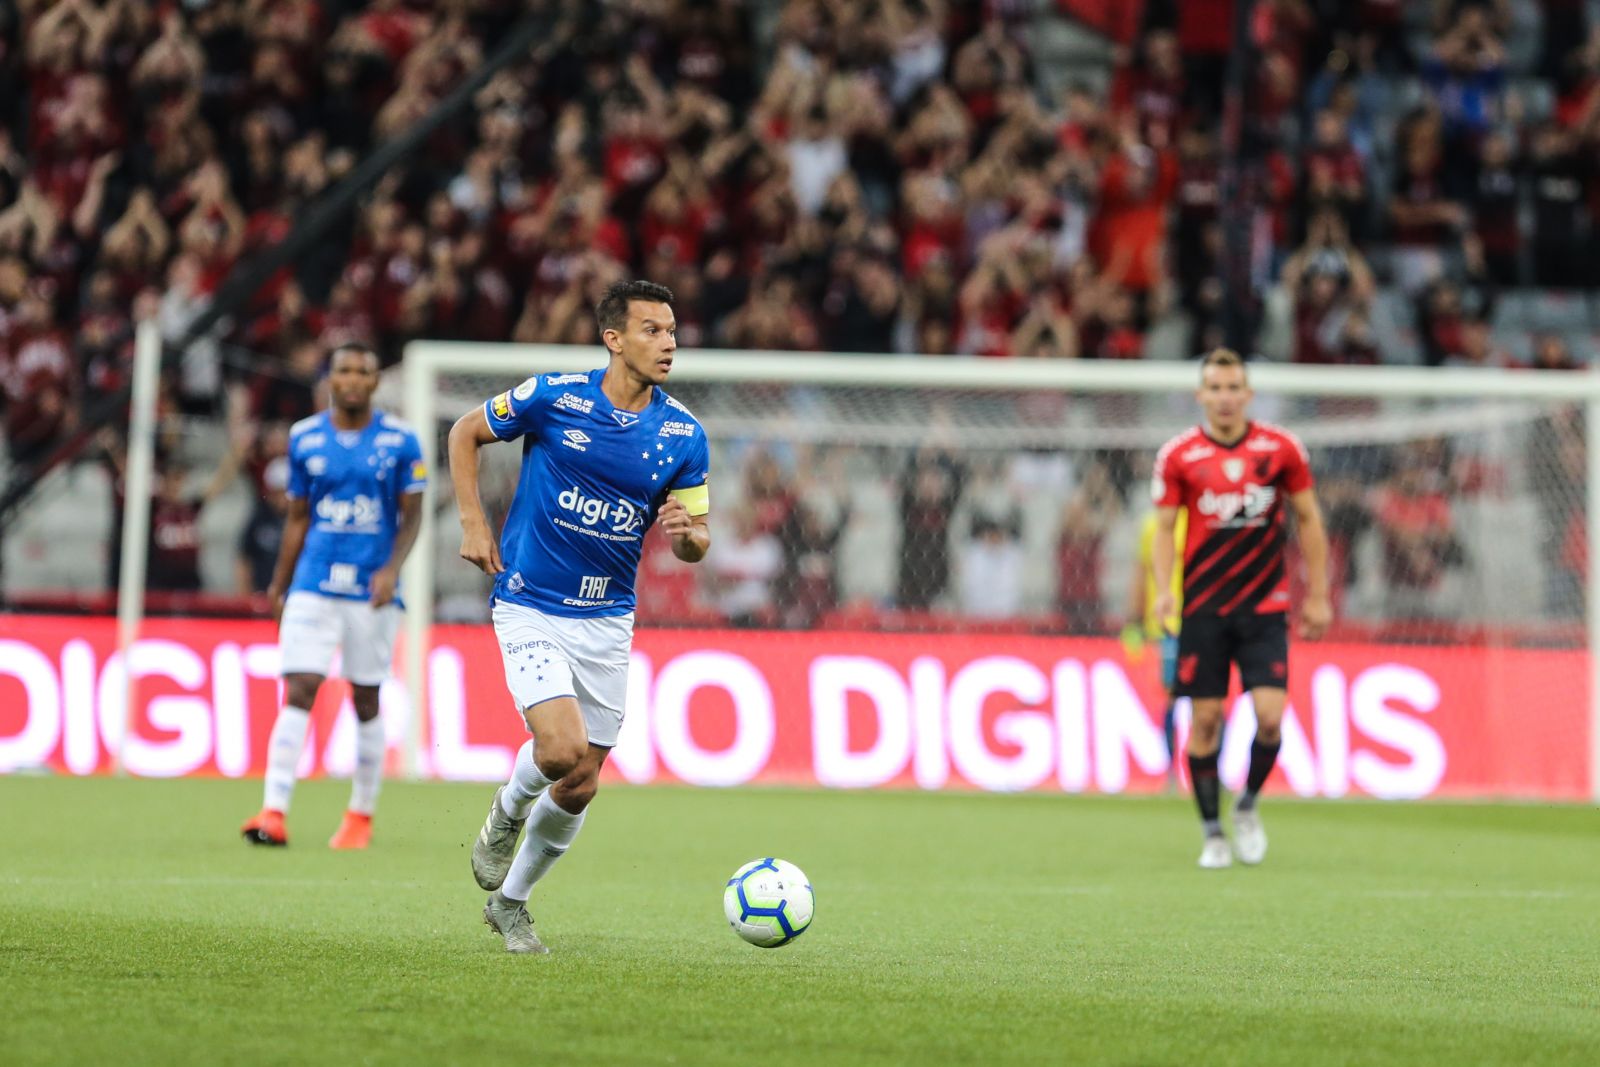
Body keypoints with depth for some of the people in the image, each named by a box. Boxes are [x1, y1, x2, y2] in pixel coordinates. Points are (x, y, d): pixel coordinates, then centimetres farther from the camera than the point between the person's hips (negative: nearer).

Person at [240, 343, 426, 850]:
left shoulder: (400, 441, -1)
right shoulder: (304, 438, 6)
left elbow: (412, 516, 1)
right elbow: (297, 518, 14)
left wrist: (391, 569, -15)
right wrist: (278, 587, 14)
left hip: (372, 592, -1)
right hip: (313, 588, 1)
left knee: (367, 703, 7)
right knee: (298, 694, -11)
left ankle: (360, 816, 20)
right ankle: (274, 813, -16)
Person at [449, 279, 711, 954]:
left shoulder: (684, 436, -2)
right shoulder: (553, 397, -11)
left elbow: (697, 545, 4)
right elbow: (465, 432, 5)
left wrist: (685, 532, -20)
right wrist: (473, 524, -3)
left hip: (608, 618, 4)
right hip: (530, 607, -4)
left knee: (580, 785, 6)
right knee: (560, 749, -23)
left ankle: (510, 903, 28)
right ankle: (505, 814, 12)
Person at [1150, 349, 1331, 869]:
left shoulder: (1282, 449, 0)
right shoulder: (1178, 455, -1)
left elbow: (1309, 520, 9)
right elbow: (1165, 527, 3)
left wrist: (1317, 596, 7)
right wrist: (1164, 588, -13)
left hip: (1264, 607, 0)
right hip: (1203, 607, 0)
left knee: (1269, 716, -11)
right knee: (1205, 719, -1)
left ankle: (1248, 806, 16)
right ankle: (1213, 834, 13)